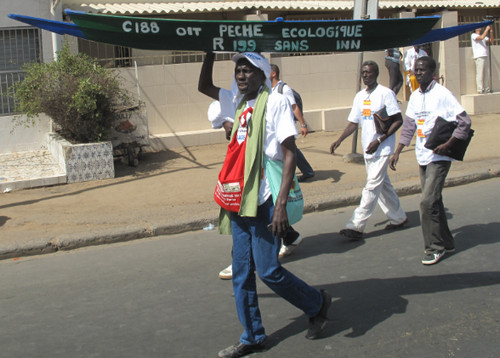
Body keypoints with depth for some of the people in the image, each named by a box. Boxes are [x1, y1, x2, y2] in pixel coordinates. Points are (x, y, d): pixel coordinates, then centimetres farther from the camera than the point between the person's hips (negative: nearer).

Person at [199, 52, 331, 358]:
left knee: (268, 270, -3)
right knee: (241, 272, 9)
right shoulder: (239, 102, 13)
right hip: (241, 200, 7)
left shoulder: (276, 102, -8)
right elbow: (204, 86, 24)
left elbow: (290, 153, -13)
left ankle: (317, 303, 21)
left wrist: (281, 203, -21)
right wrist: (211, 51, 10)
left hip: (265, 200, -7)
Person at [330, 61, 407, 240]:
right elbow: (353, 122, 15)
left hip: (382, 149, -8)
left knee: (372, 186, -10)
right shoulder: (360, 96, 12)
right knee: (382, 185, 14)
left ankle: (356, 226, -13)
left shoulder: (386, 93, -9)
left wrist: (379, 140, -19)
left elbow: (398, 120, -12)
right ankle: (398, 218, 28)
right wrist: (339, 140, 1)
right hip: (368, 149, 8)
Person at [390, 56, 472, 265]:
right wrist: (397, 152, 11)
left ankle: (434, 247, 1)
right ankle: (445, 242, 26)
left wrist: (448, 145, -20)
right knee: (433, 201, 13)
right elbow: (408, 127, 16)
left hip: (438, 157, -7)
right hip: (422, 156, 7)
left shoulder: (442, 94, -12)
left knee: (428, 201, -12)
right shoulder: (415, 97, 10)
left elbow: (465, 122, -15)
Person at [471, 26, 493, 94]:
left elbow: (491, 40, 16)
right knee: (480, 73, -10)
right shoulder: (473, 35, 1)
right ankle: (480, 89, -11)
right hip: (479, 57, -7)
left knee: (487, 73, 4)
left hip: (486, 56, 7)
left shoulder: (484, 36, 24)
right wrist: (487, 29, -8)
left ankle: (487, 89, 6)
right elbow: (481, 37, -15)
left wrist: (491, 32, 5)